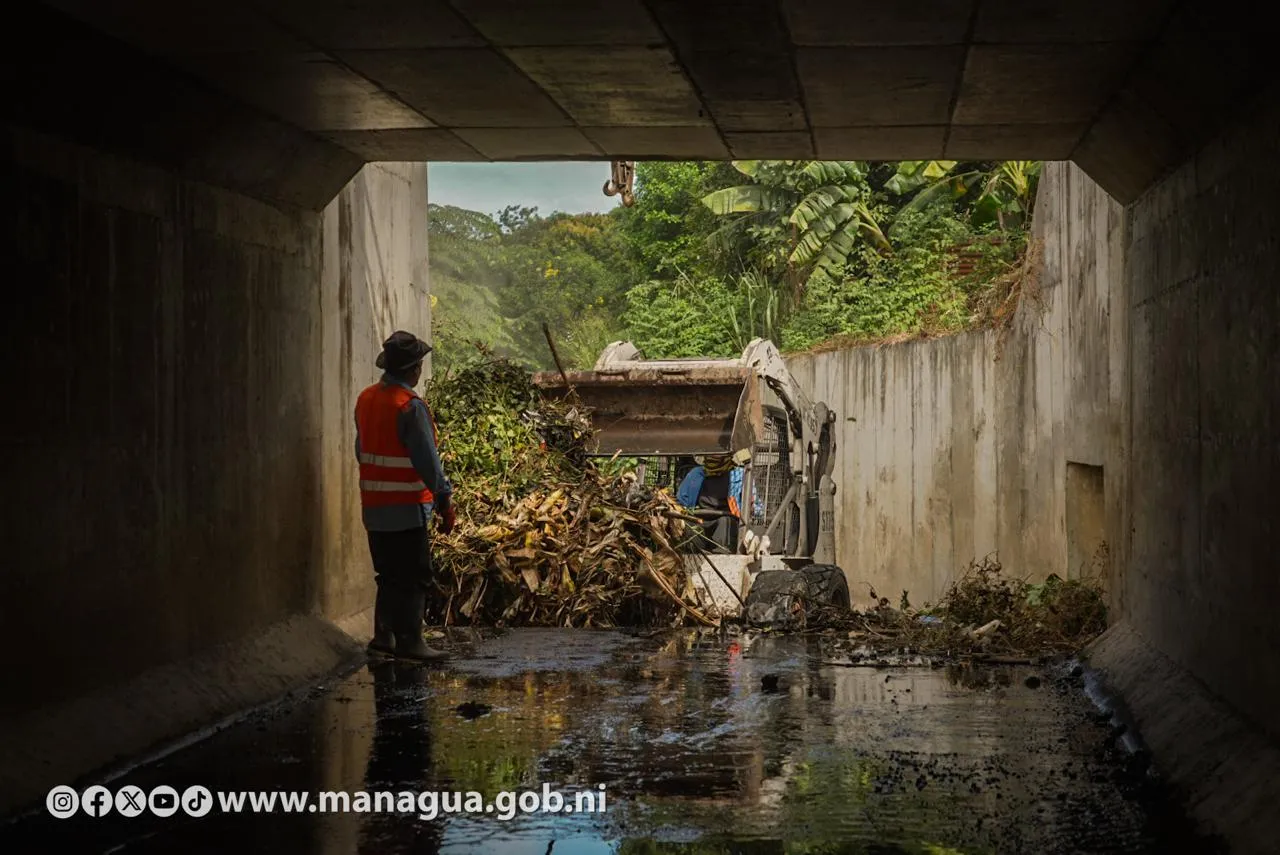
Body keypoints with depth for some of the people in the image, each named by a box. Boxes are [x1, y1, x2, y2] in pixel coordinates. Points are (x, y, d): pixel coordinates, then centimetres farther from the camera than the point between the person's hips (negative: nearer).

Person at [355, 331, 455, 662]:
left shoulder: (366, 399, 8)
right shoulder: (410, 406, -17)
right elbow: (427, 460, -18)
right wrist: (445, 501, -13)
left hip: (373, 507, 8)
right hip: (408, 508, -8)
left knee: (389, 575, 16)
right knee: (412, 578, -1)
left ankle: (383, 635, 17)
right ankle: (408, 641, 1)